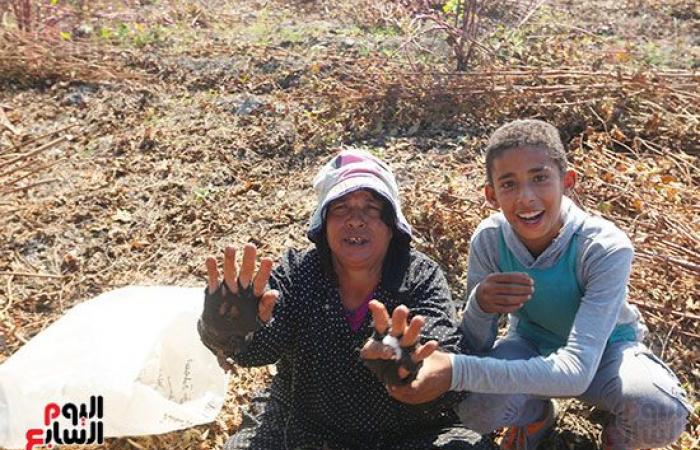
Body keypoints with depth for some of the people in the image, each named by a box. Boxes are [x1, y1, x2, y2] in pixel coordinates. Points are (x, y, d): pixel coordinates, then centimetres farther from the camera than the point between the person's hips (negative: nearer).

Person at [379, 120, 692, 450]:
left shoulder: (606, 249, -32)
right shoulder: (488, 240, -23)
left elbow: (577, 370, -41)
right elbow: (476, 349, -17)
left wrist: (456, 371, -52)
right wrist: (478, 305, -41)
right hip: (531, 343, 2)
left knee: (662, 412, -33)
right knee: (472, 406, -28)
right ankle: (536, 414, 9)